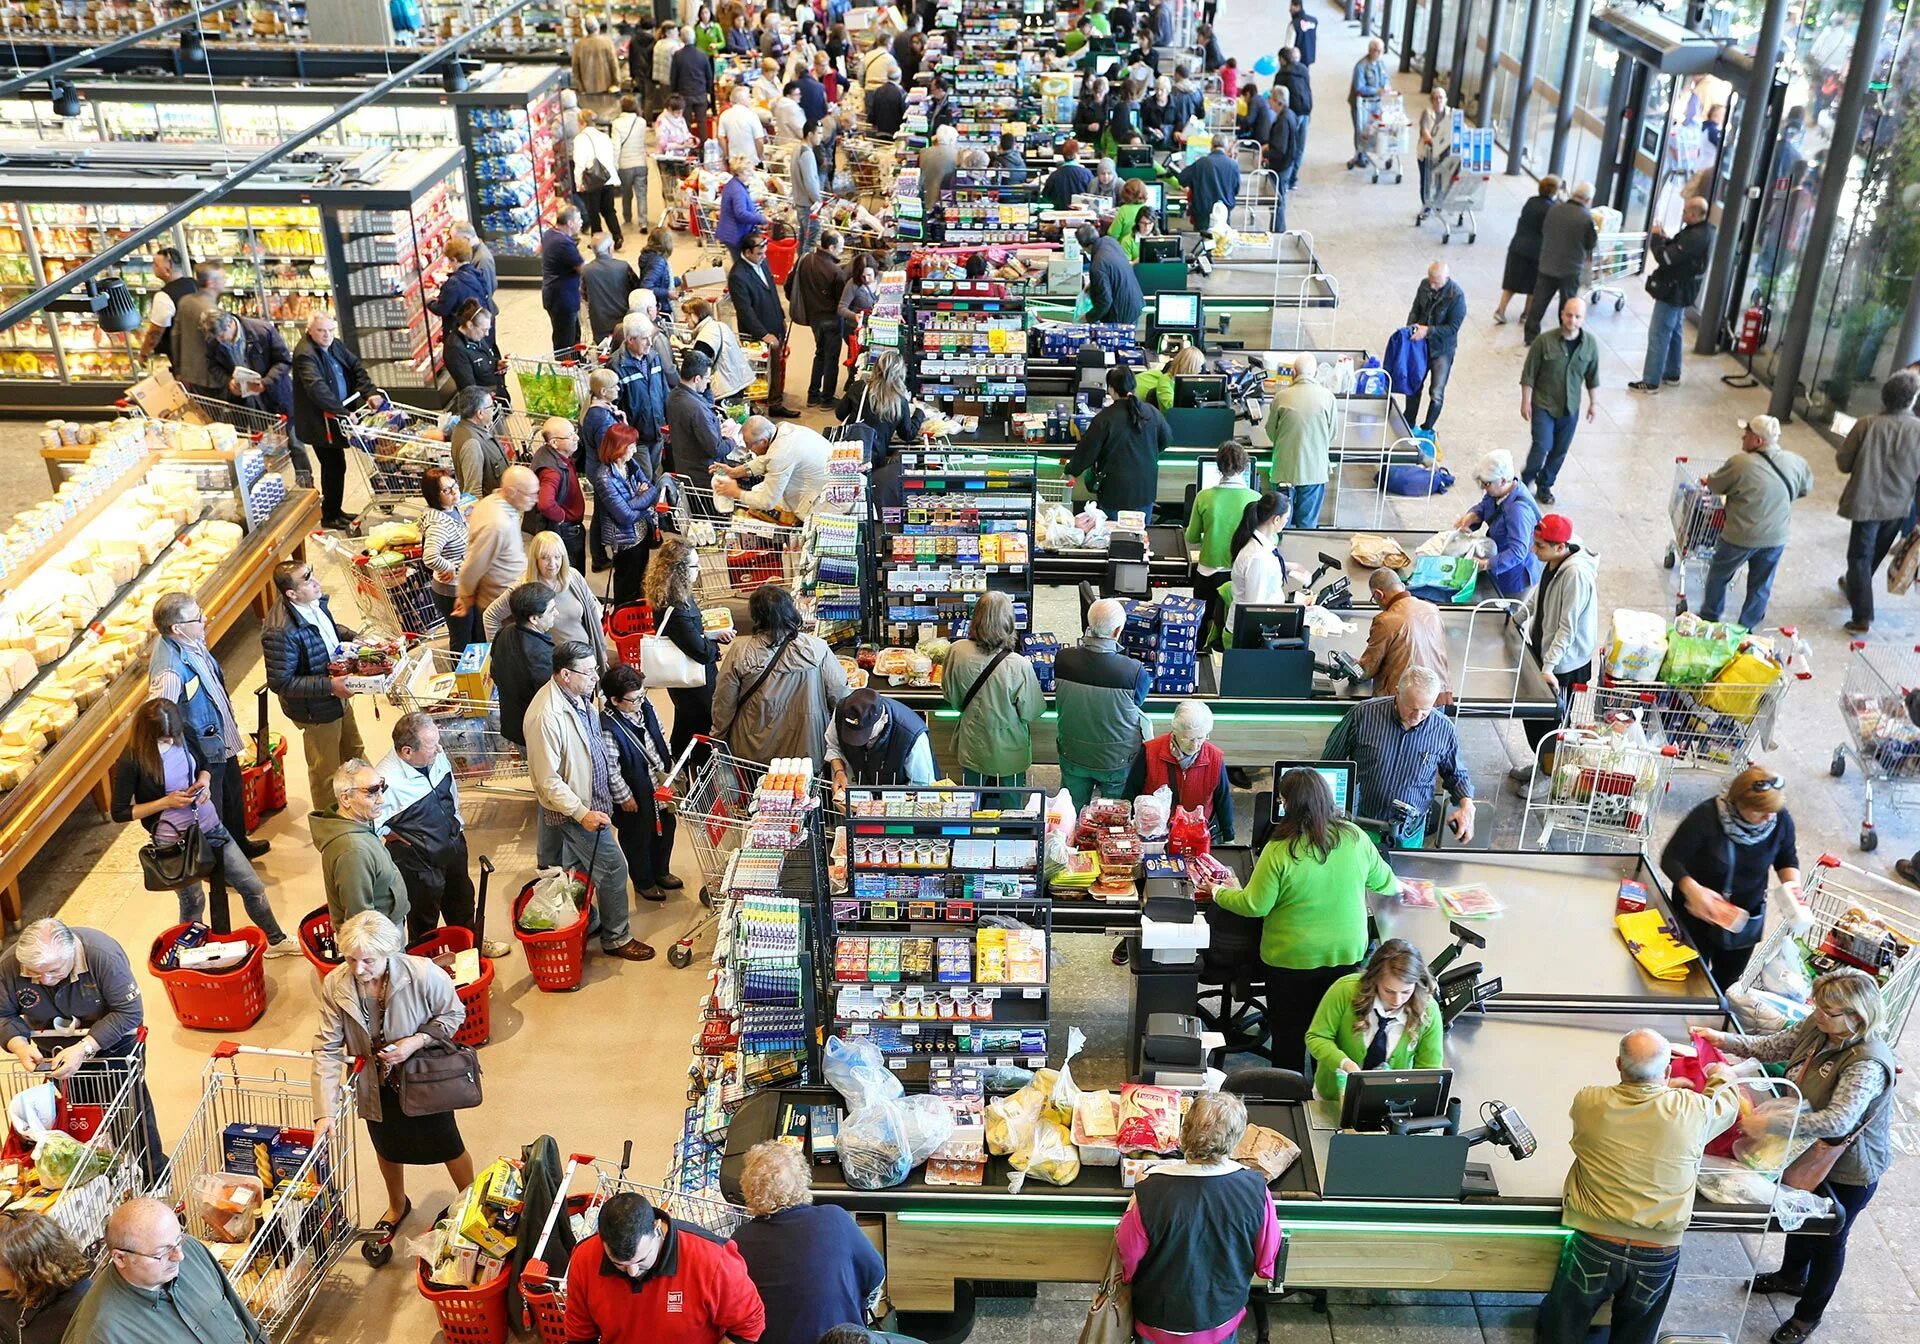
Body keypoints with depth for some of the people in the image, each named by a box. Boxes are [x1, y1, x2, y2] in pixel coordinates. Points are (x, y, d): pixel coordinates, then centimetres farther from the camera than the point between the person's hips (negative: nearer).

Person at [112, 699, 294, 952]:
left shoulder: (180, 738, -6)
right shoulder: (132, 761, -20)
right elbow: (120, 812, -13)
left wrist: (204, 781, -9)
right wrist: (166, 802, -21)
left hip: (210, 826, 5)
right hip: (175, 841, -5)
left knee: (252, 886, 12)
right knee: (193, 902, 15)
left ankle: (276, 940, 31)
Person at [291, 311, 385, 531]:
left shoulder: (335, 345, 6)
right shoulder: (305, 355, -22)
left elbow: (356, 367, 10)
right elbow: (317, 389, -33)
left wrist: (371, 393, -5)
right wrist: (343, 413, -37)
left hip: (337, 416, 8)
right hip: (320, 421, -8)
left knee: (336, 465, 16)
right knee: (334, 466, -2)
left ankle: (335, 511, 30)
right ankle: (329, 517, 11)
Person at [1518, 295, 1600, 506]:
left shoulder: (1590, 344, -6)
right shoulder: (1544, 341, -17)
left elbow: (1592, 377, 7)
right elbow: (1528, 374, -9)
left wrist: (1594, 402, 10)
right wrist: (1526, 402, -8)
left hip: (1570, 408, 4)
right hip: (1543, 404, -4)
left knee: (1560, 450, 11)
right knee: (1542, 445, -13)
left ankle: (1544, 485, 31)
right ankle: (1526, 479, 12)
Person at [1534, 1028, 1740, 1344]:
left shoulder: (1587, 1103, -12)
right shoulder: (1693, 1111, -14)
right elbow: (1729, 1098, 12)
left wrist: (1662, 1089, 27)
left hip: (1594, 1246, -1)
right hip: (1658, 1256, 1)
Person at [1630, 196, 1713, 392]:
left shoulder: (1694, 237, -28)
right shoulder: (1703, 231, 6)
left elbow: (1665, 258, -29)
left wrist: (1656, 237, -15)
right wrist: (1665, 239, -3)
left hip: (1673, 292, -11)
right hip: (1681, 291, 11)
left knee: (1658, 335, -5)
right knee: (1674, 333, 21)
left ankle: (1650, 382, -3)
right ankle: (1672, 374, 33)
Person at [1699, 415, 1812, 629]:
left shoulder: (1740, 463, -20)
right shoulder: (1796, 463, -5)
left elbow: (1714, 485, -6)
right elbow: (1806, 489, 13)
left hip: (1740, 538, -4)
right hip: (1775, 538, 4)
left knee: (1718, 574, 20)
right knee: (1760, 587, 18)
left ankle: (1709, 618, 32)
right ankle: (1746, 629, 27)